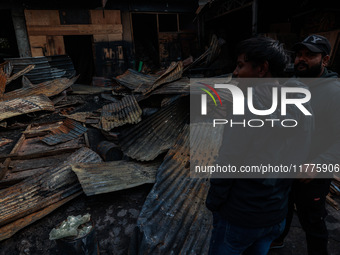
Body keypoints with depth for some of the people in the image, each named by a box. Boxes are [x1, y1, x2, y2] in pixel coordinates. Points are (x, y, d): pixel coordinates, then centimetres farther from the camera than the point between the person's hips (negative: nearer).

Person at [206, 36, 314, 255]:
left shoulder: (248, 109, -26)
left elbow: (226, 169, -22)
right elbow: (298, 160, 2)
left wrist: (213, 204, -6)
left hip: (239, 218, -6)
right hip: (277, 215, 6)